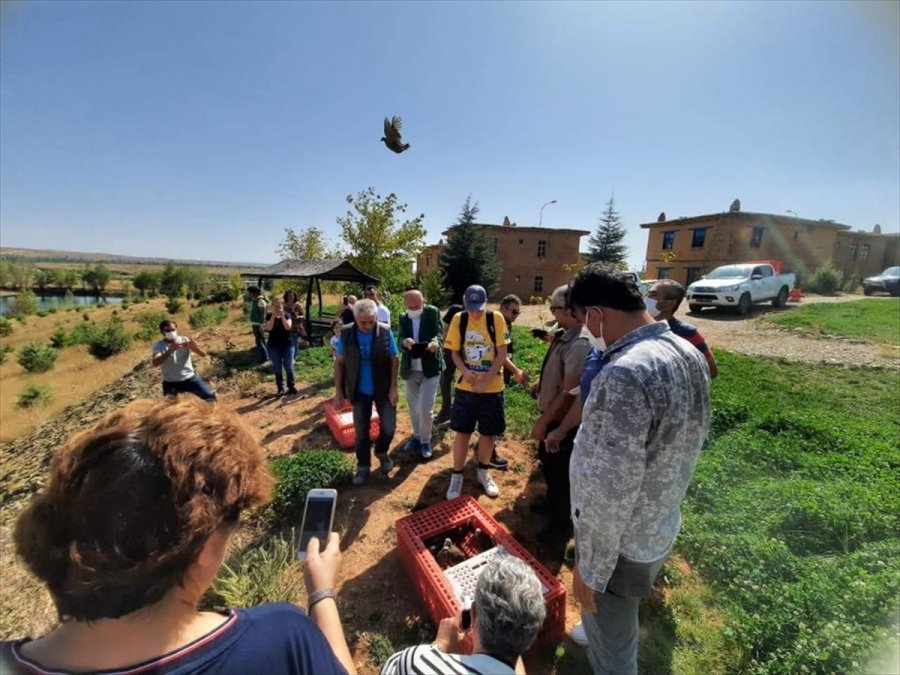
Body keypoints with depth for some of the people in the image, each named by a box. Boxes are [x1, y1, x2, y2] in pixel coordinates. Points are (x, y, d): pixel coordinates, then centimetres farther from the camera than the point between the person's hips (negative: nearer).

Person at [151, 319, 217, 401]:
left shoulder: (184, 340, -3)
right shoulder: (158, 346, -5)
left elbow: (203, 354, -10)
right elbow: (155, 363, -24)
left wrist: (194, 347, -33)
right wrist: (170, 350, -39)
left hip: (189, 378, 0)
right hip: (170, 382, 0)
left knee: (210, 395, -13)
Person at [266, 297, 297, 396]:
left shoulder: (286, 315, -2)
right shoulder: (269, 316, -1)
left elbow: (288, 327, -17)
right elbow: (269, 328, -18)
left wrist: (282, 316, -24)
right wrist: (274, 316, -23)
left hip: (288, 345, 0)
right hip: (274, 346, 0)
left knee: (289, 367, 1)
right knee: (277, 368, 6)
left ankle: (291, 386, 15)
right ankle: (280, 388, 15)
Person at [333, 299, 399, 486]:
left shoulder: (385, 331, -12)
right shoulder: (345, 333, -9)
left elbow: (394, 360, -6)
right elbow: (339, 362, -1)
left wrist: (393, 387, -10)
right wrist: (338, 391, -3)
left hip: (383, 389, -1)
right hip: (359, 391, 1)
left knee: (389, 427, 4)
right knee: (361, 431, 12)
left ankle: (381, 452, 35)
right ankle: (363, 467, 30)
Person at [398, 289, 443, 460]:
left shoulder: (433, 312, -6)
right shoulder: (403, 318, 2)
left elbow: (439, 333, -15)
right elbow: (400, 339, -9)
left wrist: (435, 342, -38)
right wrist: (405, 342, -33)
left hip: (430, 369, -4)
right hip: (410, 369, 4)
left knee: (425, 408, -6)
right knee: (413, 408, 17)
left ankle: (425, 440, 18)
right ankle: (417, 436, 38)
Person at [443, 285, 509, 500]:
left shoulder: (496, 319, -9)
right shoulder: (458, 320, -4)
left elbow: (502, 355, -8)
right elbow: (455, 352, 1)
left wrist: (485, 380, -15)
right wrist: (465, 371, -18)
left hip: (492, 387, 0)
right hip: (465, 387, 1)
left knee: (488, 432, 12)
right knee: (462, 432, 7)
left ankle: (484, 472, 34)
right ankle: (456, 476, 24)